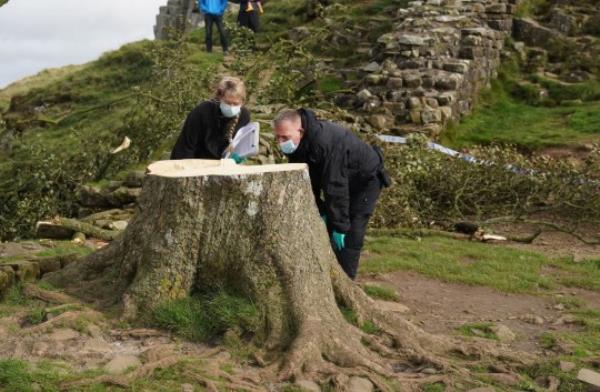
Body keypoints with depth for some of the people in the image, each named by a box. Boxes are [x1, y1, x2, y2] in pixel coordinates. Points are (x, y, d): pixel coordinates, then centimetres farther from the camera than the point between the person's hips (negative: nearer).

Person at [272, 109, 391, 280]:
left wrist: (340, 226, -32)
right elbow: (310, 181, -4)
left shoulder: (326, 143, -40)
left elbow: (335, 187, -37)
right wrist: (319, 211, -7)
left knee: (349, 235, -14)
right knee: (325, 228, 8)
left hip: (366, 179, -8)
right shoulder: (294, 145, -14)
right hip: (339, 180, 8)